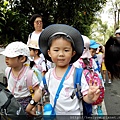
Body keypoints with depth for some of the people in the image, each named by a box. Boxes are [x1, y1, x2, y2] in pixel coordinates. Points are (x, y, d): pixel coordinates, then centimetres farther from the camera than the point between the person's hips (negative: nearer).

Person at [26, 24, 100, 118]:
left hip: (74, 114, -3)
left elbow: (85, 97, -15)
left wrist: (90, 98, -36)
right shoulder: (49, 75, -5)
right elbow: (40, 92, 9)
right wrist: (29, 107, 14)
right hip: (54, 113, 4)